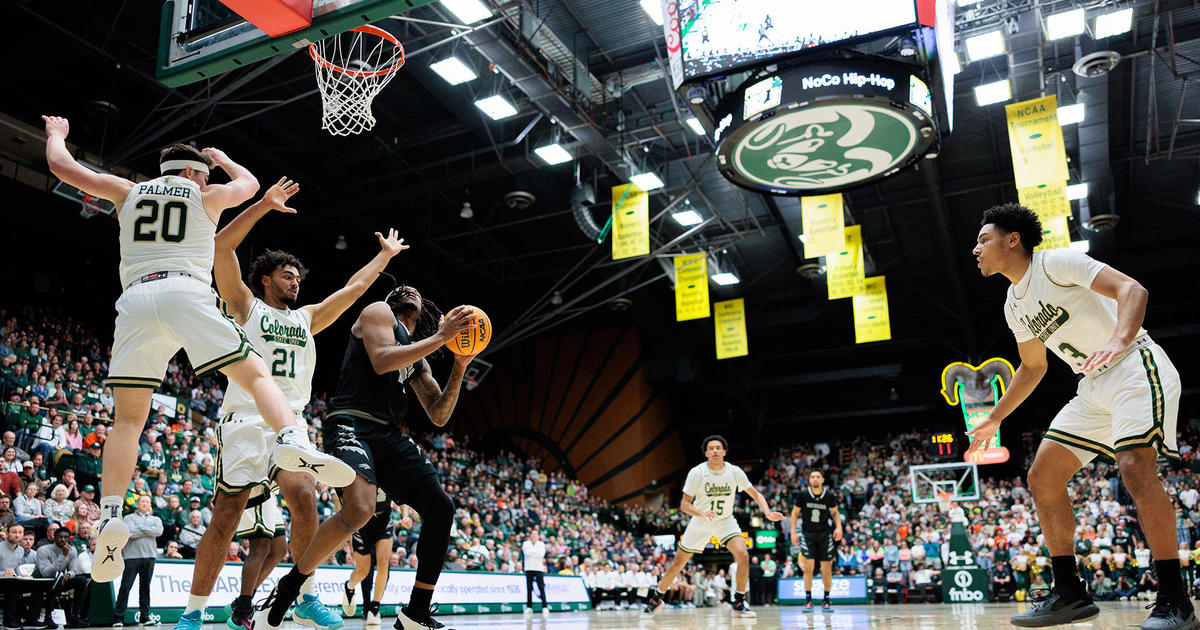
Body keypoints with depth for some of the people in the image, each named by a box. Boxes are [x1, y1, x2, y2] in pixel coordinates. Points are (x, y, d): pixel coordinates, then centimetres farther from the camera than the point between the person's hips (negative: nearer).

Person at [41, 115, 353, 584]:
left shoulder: (128, 191, 25)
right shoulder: (205, 195, 20)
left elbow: (61, 165, 31)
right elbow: (249, 182, 40)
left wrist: (56, 134, 51)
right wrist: (221, 157, 57)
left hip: (135, 299, 3)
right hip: (187, 293, -2)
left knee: (128, 419, 7)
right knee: (256, 375, -1)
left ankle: (111, 516, -9)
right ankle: (291, 442, -31)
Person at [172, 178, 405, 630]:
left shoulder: (307, 318, 24)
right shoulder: (246, 305, 11)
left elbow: (355, 287, 28)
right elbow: (221, 248, 0)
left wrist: (386, 254, 33)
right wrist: (264, 205, -2)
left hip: (291, 421, 4)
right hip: (245, 419, -3)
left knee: (303, 497, -17)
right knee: (227, 514, -7)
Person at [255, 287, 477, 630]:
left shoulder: (419, 362, 27)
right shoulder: (378, 312, 8)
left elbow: (439, 416, 20)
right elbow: (382, 361, -13)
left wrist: (459, 367, 8)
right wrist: (441, 337, -9)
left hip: (391, 436, 8)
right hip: (352, 424, -8)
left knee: (441, 509, -2)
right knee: (360, 509, -32)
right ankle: (287, 589, -10)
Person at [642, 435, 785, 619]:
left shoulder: (735, 472, -13)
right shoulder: (696, 473, -18)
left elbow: (755, 494, -2)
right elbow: (684, 504, -15)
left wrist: (768, 512, -20)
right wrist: (702, 513, -34)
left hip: (726, 521, 1)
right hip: (700, 523, -1)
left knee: (743, 555, -22)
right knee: (678, 563, 4)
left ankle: (739, 603, -5)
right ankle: (656, 598, 26)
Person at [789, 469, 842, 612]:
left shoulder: (830, 495, -6)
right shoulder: (803, 494, -8)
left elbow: (835, 512, 11)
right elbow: (795, 512, 3)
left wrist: (838, 526, -5)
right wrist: (793, 532, -3)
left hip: (825, 533, 1)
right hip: (808, 534, -1)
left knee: (827, 568, 1)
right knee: (808, 566, -11)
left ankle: (826, 600, 15)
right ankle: (808, 601, -2)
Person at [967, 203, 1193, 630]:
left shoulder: (1056, 262, -11)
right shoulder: (1014, 305, 13)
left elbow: (1132, 289, -21)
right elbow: (1032, 367, 24)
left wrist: (1119, 341, -39)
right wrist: (993, 420, 24)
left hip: (1137, 367, -8)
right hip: (1094, 387, 9)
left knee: (1134, 466, -28)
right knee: (1042, 476, 0)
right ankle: (1069, 594, 7)